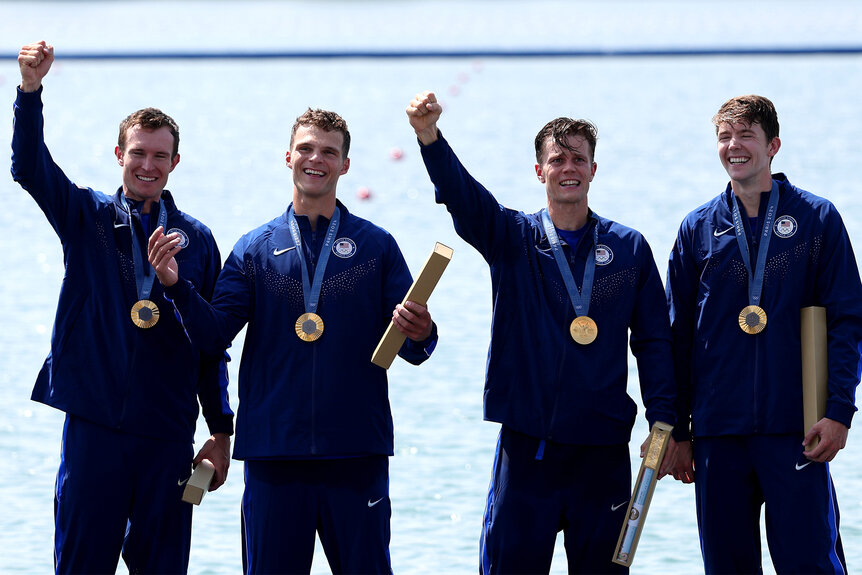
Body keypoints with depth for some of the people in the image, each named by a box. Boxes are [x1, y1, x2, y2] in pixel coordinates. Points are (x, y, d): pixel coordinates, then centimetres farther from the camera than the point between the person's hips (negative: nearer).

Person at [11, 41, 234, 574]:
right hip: (95, 425, -1)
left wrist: (222, 432, 7)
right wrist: (31, 89, -25)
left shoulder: (197, 240, 9)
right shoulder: (88, 217, 6)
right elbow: (30, 168, -10)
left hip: (169, 434, 1)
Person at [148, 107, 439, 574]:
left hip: (357, 452, -1)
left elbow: (410, 347, 4)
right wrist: (177, 286, -15)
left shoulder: (376, 246, 8)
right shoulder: (256, 248, 10)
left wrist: (419, 336, -20)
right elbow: (214, 334, 2)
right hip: (274, 451, 1)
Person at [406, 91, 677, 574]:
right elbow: (460, 194, -13)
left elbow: (654, 342, 8)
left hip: (603, 446, 1)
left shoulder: (629, 248, 8)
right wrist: (429, 135, -33)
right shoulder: (512, 239, 5)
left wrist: (663, 424, -1)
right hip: (527, 442, -1)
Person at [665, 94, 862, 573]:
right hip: (717, 433, 3)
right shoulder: (699, 229, 9)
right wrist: (676, 431, 8)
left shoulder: (817, 219, 3)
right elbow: (679, 334, 12)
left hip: (795, 429, -3)